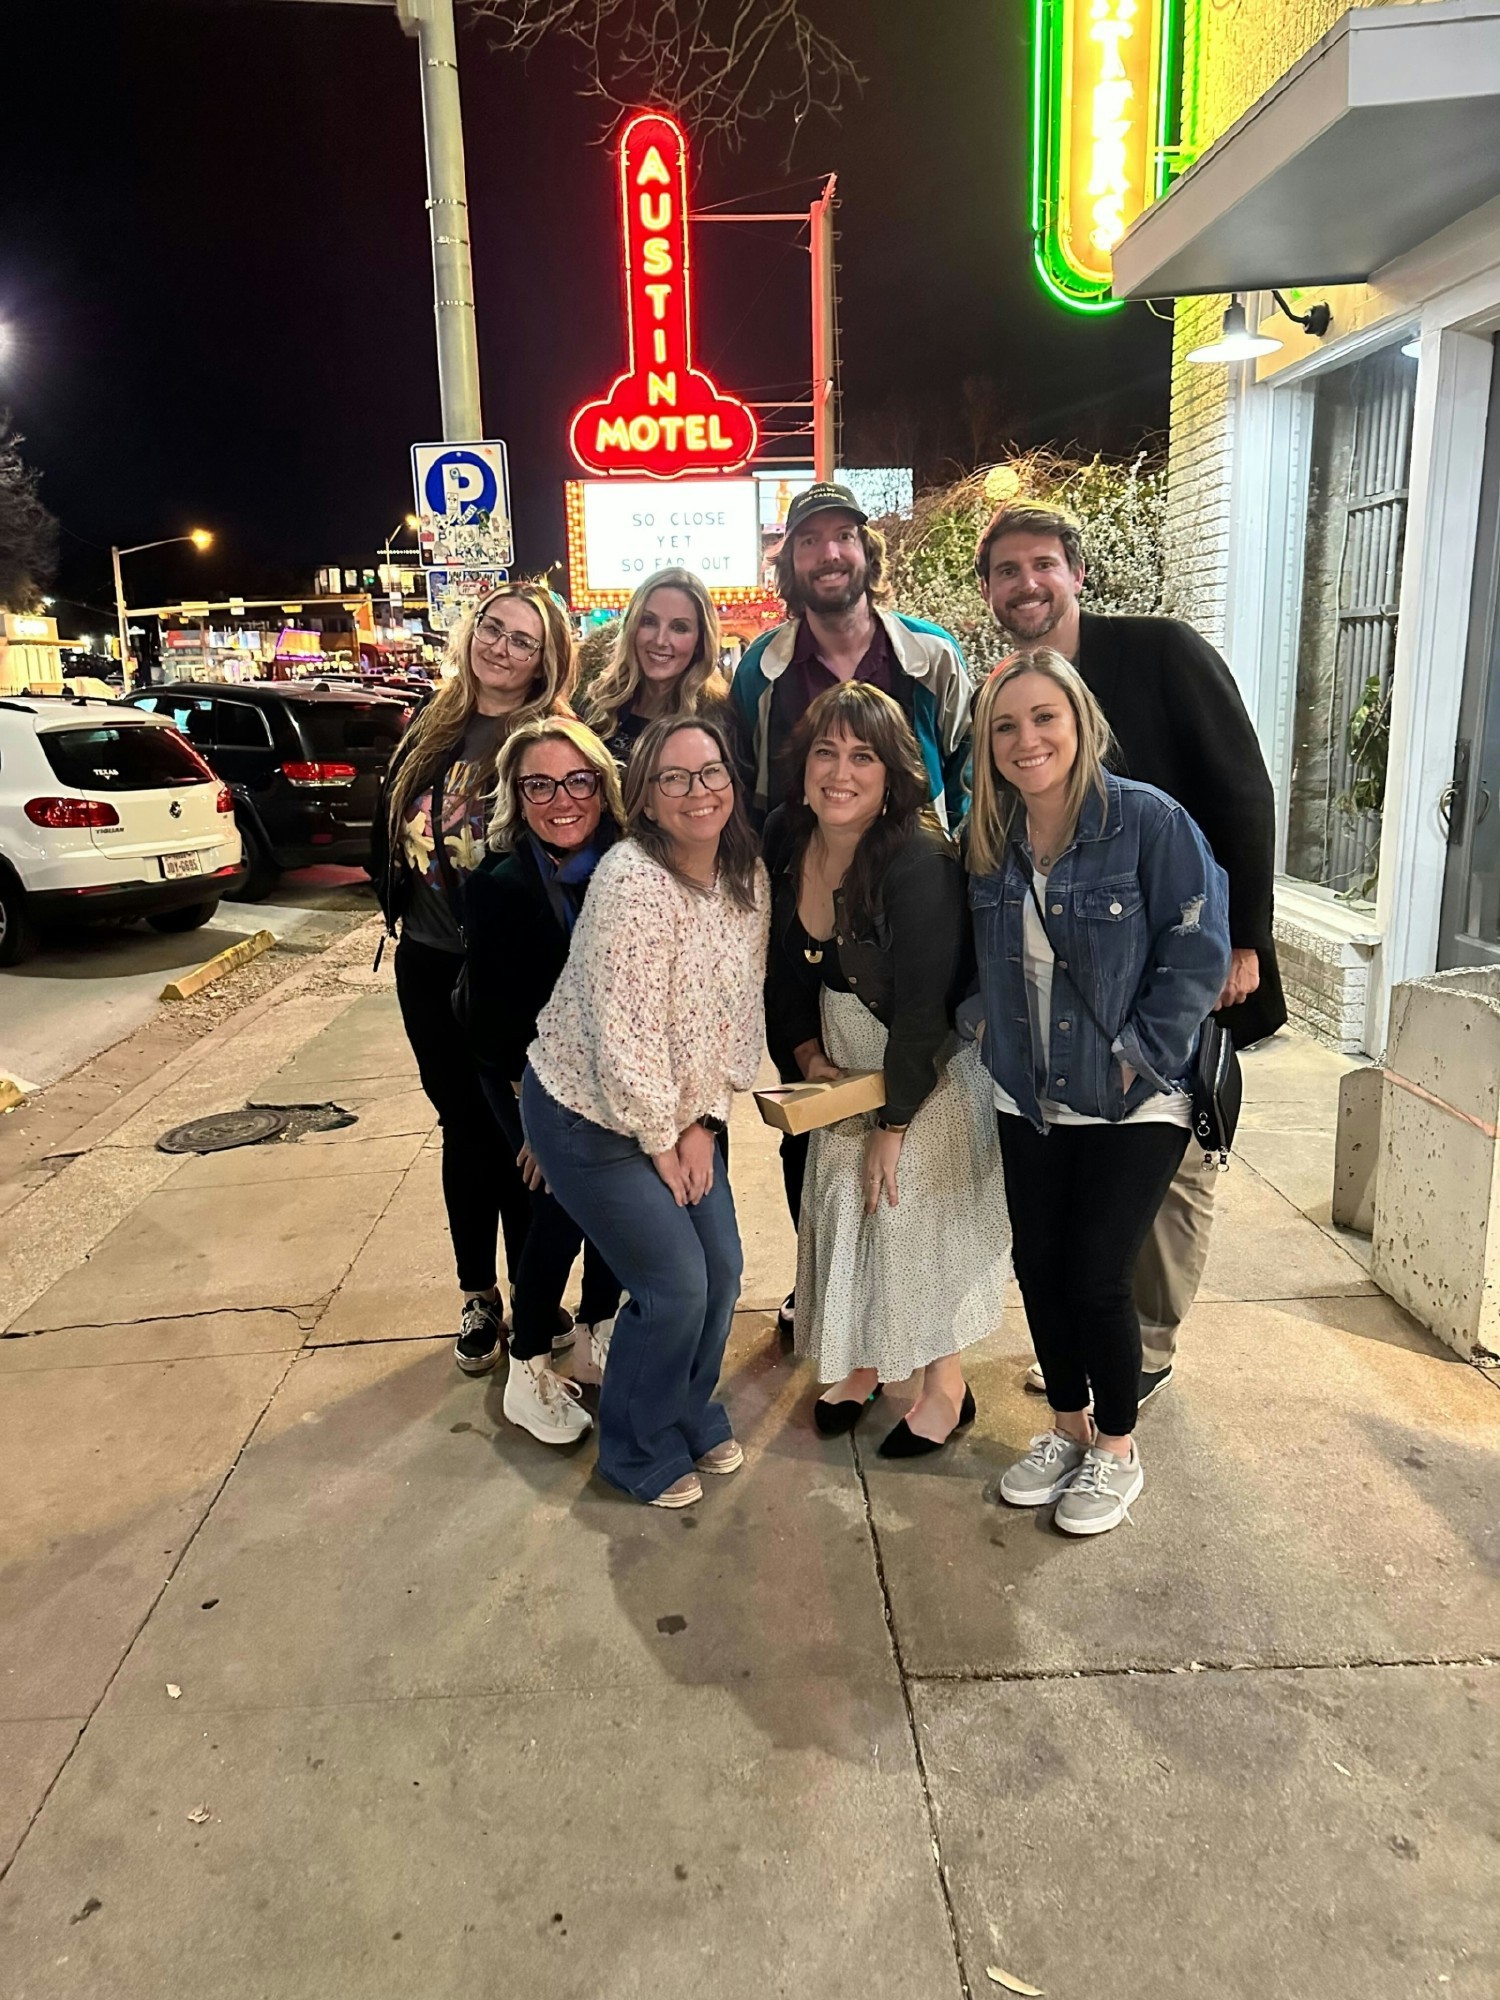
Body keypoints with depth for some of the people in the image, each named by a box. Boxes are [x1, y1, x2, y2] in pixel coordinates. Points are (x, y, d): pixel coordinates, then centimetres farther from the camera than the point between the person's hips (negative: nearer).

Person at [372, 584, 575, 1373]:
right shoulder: (429, 731, 8)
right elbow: (387, 828, 19)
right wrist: (398, 906, 13)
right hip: (428, 967, 5)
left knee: (518, 1133, 4)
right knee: (463, 1128, 14)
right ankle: (477, 1294, 30)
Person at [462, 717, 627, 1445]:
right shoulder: (498, 885, -20)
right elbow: (496, 1018, -17)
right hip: (526, 1074, -3)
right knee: (561, 1206, -7)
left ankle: (599, 1336, 28)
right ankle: (528, 1372, 13)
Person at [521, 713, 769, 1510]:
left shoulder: (749, 877, -3)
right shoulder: (633, 881, -26)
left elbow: (744, 1009, 1)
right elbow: (625, 1034, -26)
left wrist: (703, 1123, -3)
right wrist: (661, 1143, -15)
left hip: (682, 1113, 7)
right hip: (589, 1116, -7)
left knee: (723, 1271, 10)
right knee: (675, 1286, -3)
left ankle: (693, 1415, 38)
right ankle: (640, 1452, 23)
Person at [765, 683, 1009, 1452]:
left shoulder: (920, 865, -30)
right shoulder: (784, 840, -10)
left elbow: (924, 1012, -26)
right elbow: (783, 965, 3)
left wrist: (893, 1126, -19)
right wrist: (810, 1056, -3)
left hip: (933, 1067, -6)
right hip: (847, 1061, 6)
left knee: (915, 1212, 0)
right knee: (839, 1208, 11)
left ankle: (945, 1387, 22)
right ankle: (860, 1364, 33)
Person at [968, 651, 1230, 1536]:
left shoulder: (1149, 820, -15)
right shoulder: (988, 838, 2)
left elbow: (1200, 948, -14)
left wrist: (1137, 1053, -16)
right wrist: (994, 1038, 3)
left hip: (1135, 1103, -5)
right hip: (1029, 1098, 5)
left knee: (1096, 1277, -1)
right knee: (1038, 1265, 12)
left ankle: (1118, 1450, 25)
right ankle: (1069, 1427, 35)